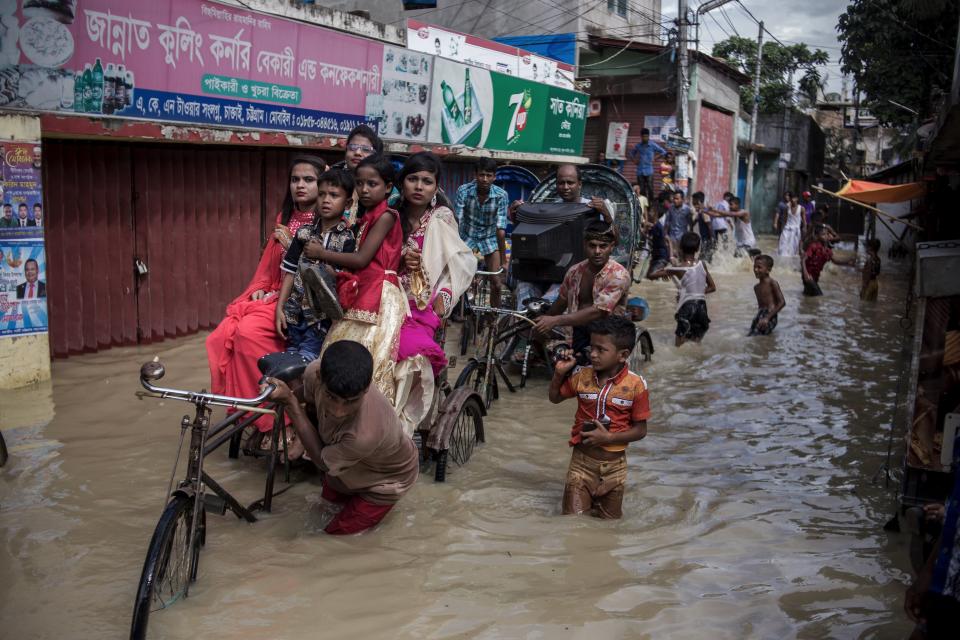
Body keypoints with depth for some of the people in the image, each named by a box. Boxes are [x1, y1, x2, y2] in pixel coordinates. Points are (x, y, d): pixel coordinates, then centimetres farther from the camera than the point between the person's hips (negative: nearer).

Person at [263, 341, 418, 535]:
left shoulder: (366, 434, -50)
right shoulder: (315, 372, -34)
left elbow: (322, 461, -27)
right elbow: (311, 405, -5)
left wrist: (290, 401, -32)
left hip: (389, 477, -5)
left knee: (336, 532, 10)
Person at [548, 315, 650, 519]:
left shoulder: (635, 385, -15)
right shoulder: (582, 376, -7)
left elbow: (640, 430, -8)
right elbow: (555, 398, 10)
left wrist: (608, 437, -20)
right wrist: (559, 373, -7)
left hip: (613, 464, -1)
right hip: (582, 459, 1)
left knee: (609, 522, 16)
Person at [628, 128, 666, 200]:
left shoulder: (653, 145, -1)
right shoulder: (638, 145, 7)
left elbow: (663, 152, 5)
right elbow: (630, 153, 23)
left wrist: (655, 158, -1)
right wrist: (634, 159, 7)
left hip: (649, 171, -2)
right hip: (640, 171, 3)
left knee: (650, 188, -7)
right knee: (641, 190, 3)